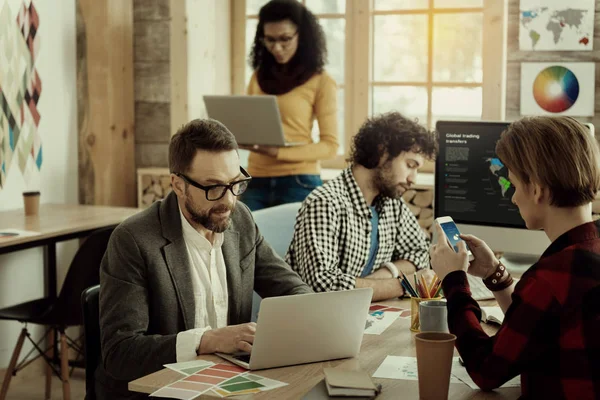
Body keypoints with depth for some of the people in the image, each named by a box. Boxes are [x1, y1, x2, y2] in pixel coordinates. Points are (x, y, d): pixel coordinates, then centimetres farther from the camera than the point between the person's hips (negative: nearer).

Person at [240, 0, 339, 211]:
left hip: (299, 183, -4)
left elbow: (330, 145, -5)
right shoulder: (259, 76, 12)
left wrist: (278, 152, -18)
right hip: (256, 181, 4)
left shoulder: (321, 82, -3)